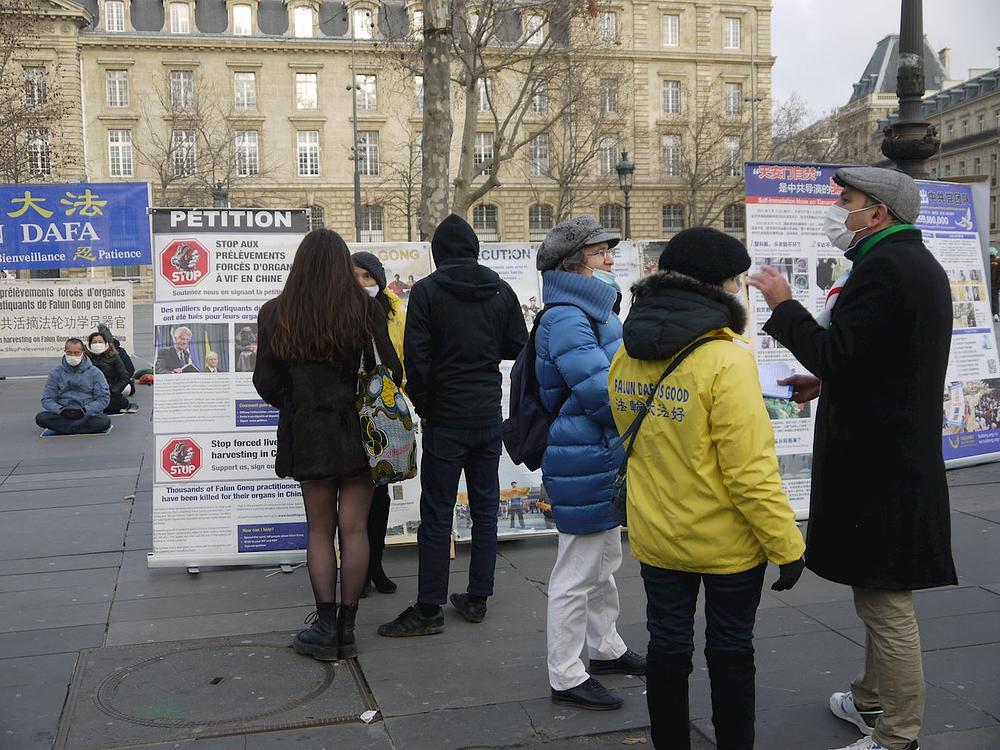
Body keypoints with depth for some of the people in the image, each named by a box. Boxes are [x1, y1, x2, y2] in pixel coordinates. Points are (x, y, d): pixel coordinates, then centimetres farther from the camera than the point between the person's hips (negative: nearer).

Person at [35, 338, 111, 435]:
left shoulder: (95, 373, 4)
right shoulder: (56, 373, 8)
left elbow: (104, 398, -1)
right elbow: (47, 399, 5)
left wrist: (85, 410, -16)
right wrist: (61, 409, -16)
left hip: (88, 415, -1)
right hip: (62, 415, 1)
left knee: (104, 421, -33)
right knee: (40, 418, -27)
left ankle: (62, 428, -19)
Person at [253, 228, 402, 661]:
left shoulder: (275, 314, -2)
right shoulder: (365, 309, -6)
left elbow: (266, 382, 1)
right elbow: (391, 372, -3)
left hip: (307, 432, 1)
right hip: (358, 430, 0)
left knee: (319, 530, 11)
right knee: (353, 529, 7)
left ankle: (325, 626, 9)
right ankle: (346, 627, 13)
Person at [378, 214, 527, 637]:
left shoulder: (426, 291, -8)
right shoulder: (501, 291, 3)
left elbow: (416, 357, -13)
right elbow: (519, 348, 8)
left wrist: (423, 406, -1)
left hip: (445, 417, -4)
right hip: (489, 415, 4)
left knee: (437, 513, 0)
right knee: (485, 507, 12)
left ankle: (429, 609, 5)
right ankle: (478, 598, 19)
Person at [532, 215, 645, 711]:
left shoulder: (596, 311, 12)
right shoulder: (566, 320, -21)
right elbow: (602, 395, -26)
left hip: (606, 456, 10)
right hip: (584, 460, -10)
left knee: (605, 561, 23)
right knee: (578, 572, 1)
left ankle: (605, 647, 40)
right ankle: (566, 677, 14)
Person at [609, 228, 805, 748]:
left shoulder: (626, 357, -2)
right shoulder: (726, 360, -23)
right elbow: (751, 469, -23)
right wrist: (786, 545, -15)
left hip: (656, 537, 5)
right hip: (727, 542, -5)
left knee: (667, 648, 16)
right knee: (731, 651, 14)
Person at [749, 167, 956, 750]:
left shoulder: (883, 267, -19)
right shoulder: (918, 263, 15)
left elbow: (834, 353, -23)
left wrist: (784, 305, -11)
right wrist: (826, 382, 17)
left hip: (879, 465, -11)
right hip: (904, 455, 11)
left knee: (885, 599, -2)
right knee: (881, 594, 22)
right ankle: (874, 700, 39)